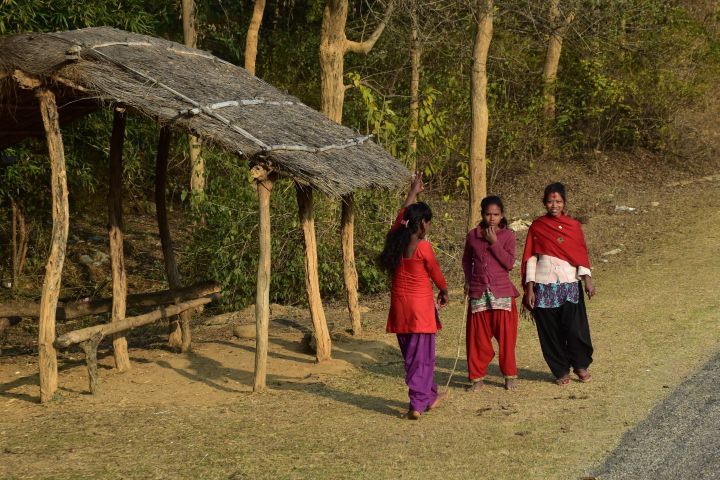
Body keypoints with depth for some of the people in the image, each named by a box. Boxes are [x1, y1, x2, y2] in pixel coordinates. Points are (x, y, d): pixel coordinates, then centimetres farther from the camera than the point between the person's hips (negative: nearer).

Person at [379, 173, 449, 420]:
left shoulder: (396, 240, 0)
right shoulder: (422, 247, -16)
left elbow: (401, 215, 19)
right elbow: (436, 274, -3)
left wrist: (413, 192, 32)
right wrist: (444, 292, 17)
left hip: (399, 304, 6)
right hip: (421, 305, -6)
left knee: (411, 355, 15)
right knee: (422, 357, 0)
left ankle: (430, 396, 29)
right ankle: (417, 405, -3)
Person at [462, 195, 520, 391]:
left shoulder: (507, 236, -2)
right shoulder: (473, 235, 5)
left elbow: (509, 264, -12)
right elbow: (466, 259, 19)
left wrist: (494, 242, -16)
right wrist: (468, 280, 6)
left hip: (502, 293, -2)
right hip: (478, 292, 2)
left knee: (505, 335, 2)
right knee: (478, 337, 3)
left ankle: (509, 375, 15)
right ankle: (477, 377, 12)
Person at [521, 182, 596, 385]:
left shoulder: (573, 226, 6)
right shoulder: (537, 227, 4)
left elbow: (581, 254, 5)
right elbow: (530, 258, 4)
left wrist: (587, 279, -9)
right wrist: (529, 289, -1)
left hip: (570, 285, 0)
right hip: (544, 286, 0)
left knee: (575, 328, -6)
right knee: (550, 331, 2)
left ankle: (581, 365, 16)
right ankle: (561, 371, 16)